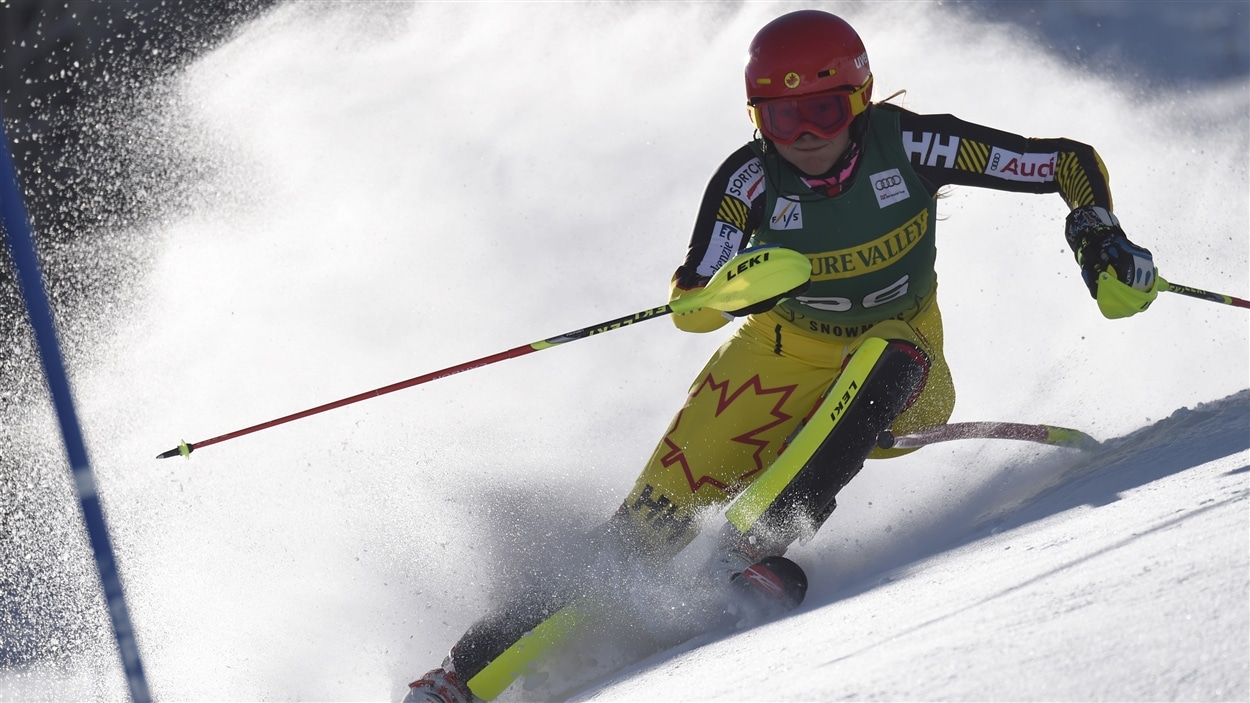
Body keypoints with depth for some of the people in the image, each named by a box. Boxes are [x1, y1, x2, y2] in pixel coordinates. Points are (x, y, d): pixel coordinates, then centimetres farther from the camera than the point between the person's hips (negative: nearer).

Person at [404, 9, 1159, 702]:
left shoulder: (907, 144, -20)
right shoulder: (749, 180, -18)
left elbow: (1072, 162, -12)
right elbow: (689, 309, -19)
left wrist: (1100, 237, -30)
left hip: (898, 377, 0)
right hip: (785, 358, 0)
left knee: (890, 356, -37)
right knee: (657, 516, -15)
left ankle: (759, 535, -37)